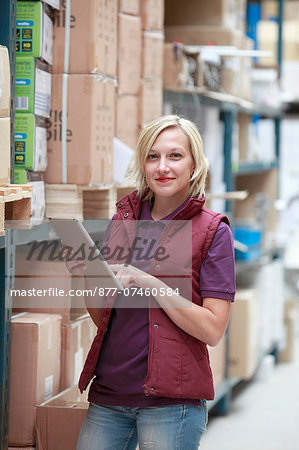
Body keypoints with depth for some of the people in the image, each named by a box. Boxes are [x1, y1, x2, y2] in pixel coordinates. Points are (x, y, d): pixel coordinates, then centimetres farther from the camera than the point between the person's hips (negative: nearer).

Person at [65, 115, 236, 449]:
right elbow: (102, 319, 14)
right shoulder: (123, 221, 9)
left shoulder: (212, 231, -3)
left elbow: (213, 330, -11)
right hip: (108, 392, 4)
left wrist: (147, 282, -16)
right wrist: (87, 280, -5)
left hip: (171, 400, -4)